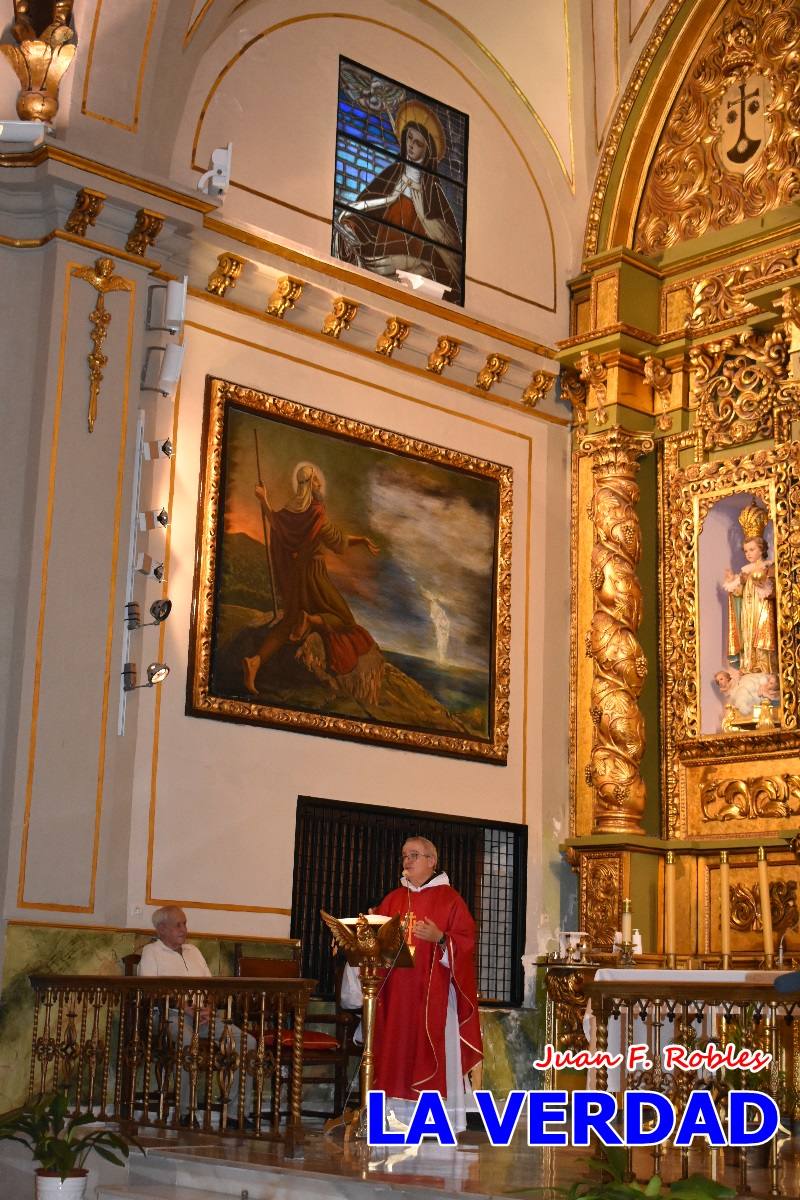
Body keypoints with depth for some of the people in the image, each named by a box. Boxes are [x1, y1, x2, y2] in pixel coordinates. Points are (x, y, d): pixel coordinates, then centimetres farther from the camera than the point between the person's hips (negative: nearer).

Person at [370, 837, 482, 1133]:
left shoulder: (449, 898, 1)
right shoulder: (393, 899, 15)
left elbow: (466, 940, -5)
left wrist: (439, 938, -20)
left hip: (434, 990, -4)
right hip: (397, 990, 4)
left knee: (432, 1050, -6)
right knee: (397, 1047, 1)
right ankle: (400, 1114, 5)